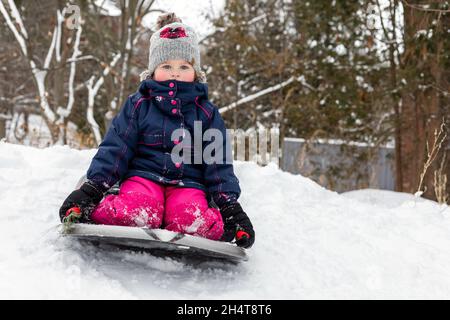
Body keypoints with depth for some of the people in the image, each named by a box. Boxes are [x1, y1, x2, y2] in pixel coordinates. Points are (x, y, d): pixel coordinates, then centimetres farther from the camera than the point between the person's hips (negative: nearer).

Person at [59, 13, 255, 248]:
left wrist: (230, 206, -3)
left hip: (188, 184, 1)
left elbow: (219, 163, 11)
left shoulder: (207, 113, 14)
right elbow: (115, 149, 4)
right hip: (143, 176, 0)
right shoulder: (138, 105, 11)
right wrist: (91, 190, -9)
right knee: (139, 212, -37)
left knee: (194, 219, -36)